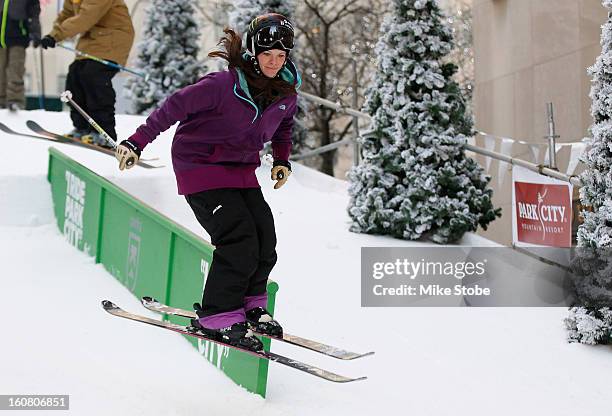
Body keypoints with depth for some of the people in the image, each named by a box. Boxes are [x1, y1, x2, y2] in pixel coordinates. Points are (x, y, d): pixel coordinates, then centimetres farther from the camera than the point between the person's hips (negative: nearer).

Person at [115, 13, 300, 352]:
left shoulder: (286, 94, -3)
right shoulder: (225, 84, -24)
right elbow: (176, 106, -21)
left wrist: (282, 159, 9)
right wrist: (137, 142, -22)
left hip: (242, 170, 7)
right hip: (200, 166, -7)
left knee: (264, 238, -7)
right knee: (239, 239, -19)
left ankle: (249, 305, 14)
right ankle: (218, 317, -11)